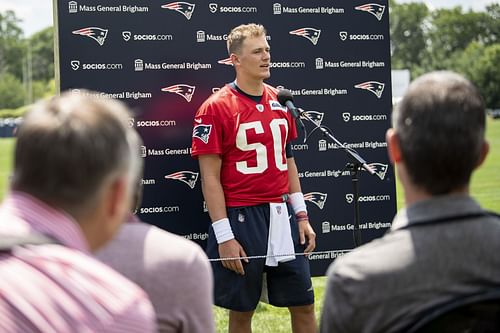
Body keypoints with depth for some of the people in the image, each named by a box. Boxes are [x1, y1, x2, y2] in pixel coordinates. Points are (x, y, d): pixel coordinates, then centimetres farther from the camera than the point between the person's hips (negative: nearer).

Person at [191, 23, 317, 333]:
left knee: (304, 304, 10)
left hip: (282, 215, 6)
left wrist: (301, 216, 11)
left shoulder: (279, 101, 9)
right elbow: (211, 177, -10)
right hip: (241, 218, -5)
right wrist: (224, 236, -13)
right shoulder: (216, 107, -9)